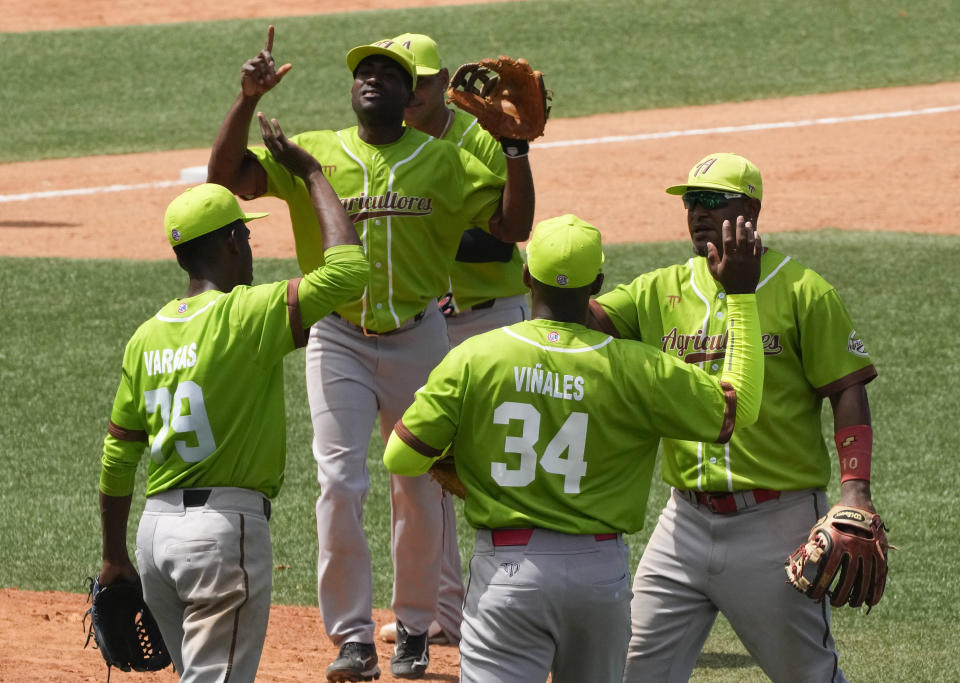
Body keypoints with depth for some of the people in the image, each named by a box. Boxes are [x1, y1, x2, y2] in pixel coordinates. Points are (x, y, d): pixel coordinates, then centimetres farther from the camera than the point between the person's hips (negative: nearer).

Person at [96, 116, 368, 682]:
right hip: (226, 526, -7)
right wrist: (312, 173, -2)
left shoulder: (146, 336, 9)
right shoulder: (245, 316, -11)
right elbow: (347, 269, -15)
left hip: (155, 529, 7)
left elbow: (118, 455, 13)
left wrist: (115, 559, 22)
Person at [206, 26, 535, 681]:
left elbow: (514, 225, 0)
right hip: (337, 339, -1)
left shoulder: (445, 161, 5)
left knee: (421, 490, 8)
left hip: (418, 338, 1)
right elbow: (225, 178, -7)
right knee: (340, 482, -10)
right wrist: (248, 100, -18)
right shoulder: (312, 153, 3)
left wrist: (517, 147, -10)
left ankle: (415, 629, 23)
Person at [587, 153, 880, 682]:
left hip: (776, 523, -4)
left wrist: (856, 490, -16)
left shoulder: (802, 292, -4)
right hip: (687, 519, 4)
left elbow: (847, 390, -5)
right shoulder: (661, 291, 9)